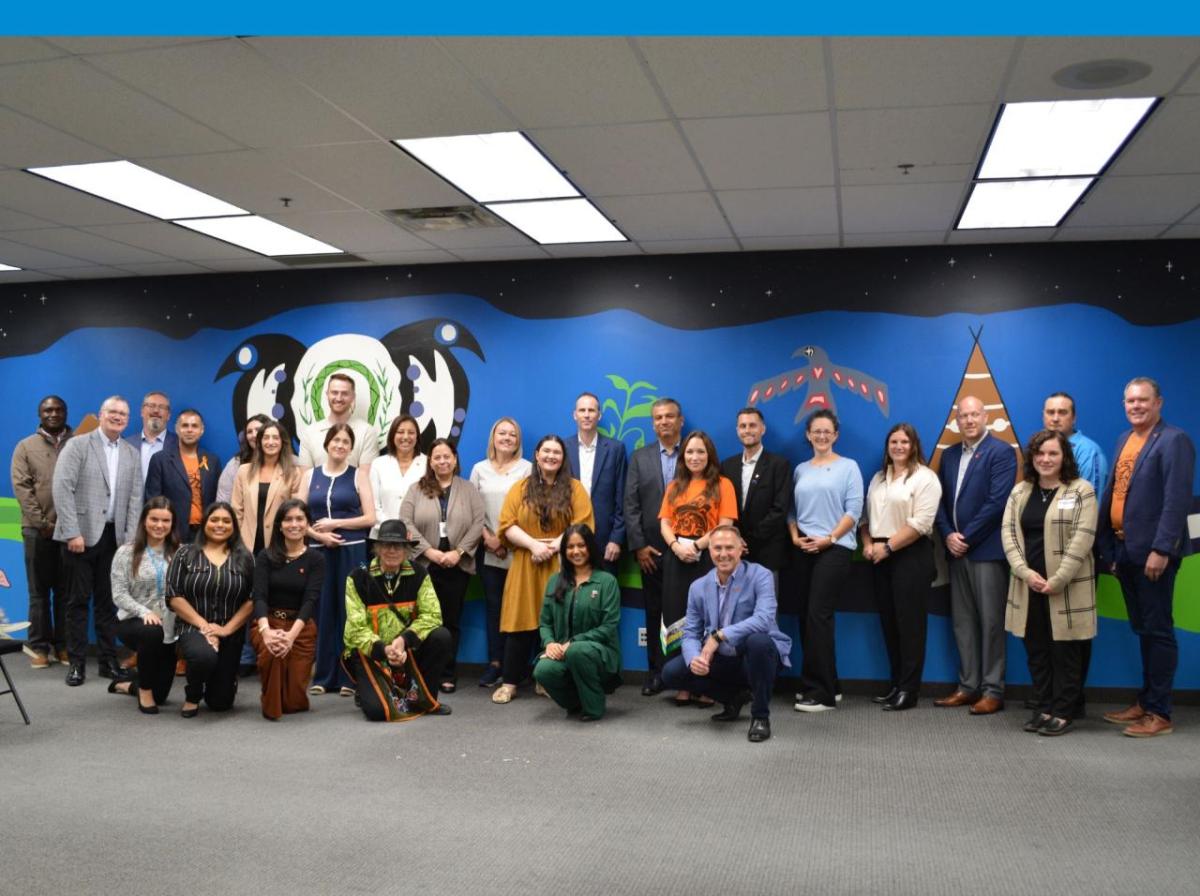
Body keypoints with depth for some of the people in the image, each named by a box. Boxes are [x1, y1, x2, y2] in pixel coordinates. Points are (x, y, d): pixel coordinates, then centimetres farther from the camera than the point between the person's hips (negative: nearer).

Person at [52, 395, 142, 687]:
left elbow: (135, 498, 9)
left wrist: (130, 538, -1)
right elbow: (61, 488, -10)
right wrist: (73, 532, -16)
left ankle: (109, 661, 14)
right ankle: (77, 663, 11)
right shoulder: (77, 445, -2)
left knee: (108, 600, 8)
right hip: (81, 534, -4)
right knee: (79, 600, 2)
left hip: (114, 536, 4)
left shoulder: (132, 454, 12)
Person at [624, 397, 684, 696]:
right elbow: (631, 504, 4)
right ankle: (655, 672, 16)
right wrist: (638, 546, -4)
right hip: (651, 550, 2)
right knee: (654, 614, 8)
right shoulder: (640, 457, 8)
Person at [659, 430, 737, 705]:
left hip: (708, 559, -4)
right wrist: (676, 546, -11)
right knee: (678, 619, 2)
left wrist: (696, 546, -16)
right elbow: (664, 523, 8)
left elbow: (725, 525, -7)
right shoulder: (675, 486, 15)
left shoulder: (722, 485, 2)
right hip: (676, 559, 4)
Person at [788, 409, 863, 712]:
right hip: (804, 550, 5)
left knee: (818, 616, -11)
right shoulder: (800, 470, 14)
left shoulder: (848, 467, 1)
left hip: (835, 548, -5)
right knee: (805, 615, 6)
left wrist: (829, 538, -13)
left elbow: (854, 509, -6)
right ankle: (826, 684, 18)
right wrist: (795, 536, -4)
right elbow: (792, 509, 13)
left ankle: (821, 692, -6)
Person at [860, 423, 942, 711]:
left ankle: (909, 689, 3)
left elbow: (920, 523, -15)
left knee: (910, 622, -3)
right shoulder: (878, 478, 16)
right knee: (888, 622, 10)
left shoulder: (925, 478, -6)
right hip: (881, 557, 7)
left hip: (911, 555, -7)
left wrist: (888, 546, -15)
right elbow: (866, 515, 16)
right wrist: (868, 544, -1)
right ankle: (896, 684, 19)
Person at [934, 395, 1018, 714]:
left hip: (987, 550, -6)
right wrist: (948, 535, -4)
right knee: (962, 622, 10)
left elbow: (997, 502, -14)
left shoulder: (1001, 452, -6)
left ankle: (993, 691, 6)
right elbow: (942, 500, 12)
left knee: (990, 622, -1)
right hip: (957, 549, 7)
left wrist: (966, 537, -13)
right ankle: (968, 686, 18)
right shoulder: (949, 455, 14)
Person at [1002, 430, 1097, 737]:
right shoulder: (1020, 491, 10)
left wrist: (1056, 581, -16)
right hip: (1028, 585, 4)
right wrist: (1025, 572, -10)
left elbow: (1082, 539, -11)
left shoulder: (1081, 490, -4)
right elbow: (1008, 532, 4)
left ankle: (1062, 713, 13)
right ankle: (1042, 708, 21)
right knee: (1036, 650, 10)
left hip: (1066, 587, -4)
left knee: (1064, 651, 3)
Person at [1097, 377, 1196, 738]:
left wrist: (1162, 549, -22)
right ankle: (1145, 702, 25)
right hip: (1125, 550, 8)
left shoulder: (1173, 440, -9)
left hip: (1152, 552, -7)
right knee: (1143, 630, 15)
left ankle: (1159, 713, 8)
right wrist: (1109, 548, 10)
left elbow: (1177, 499, -17)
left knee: (1157, 630, 0)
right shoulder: (1124, 439, 15)